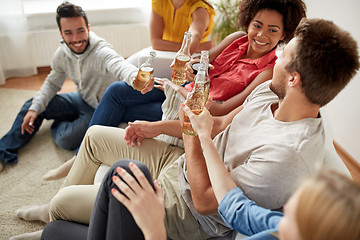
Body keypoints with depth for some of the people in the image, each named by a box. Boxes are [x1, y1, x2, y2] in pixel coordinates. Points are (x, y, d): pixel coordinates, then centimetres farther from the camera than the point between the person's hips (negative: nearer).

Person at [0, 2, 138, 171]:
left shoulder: (101, 52, -32)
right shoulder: (62, 53, -8)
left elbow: (121, 67, -54)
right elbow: (52, 83, 7)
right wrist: (35, 108, -5)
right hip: (81, 99, 7)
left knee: (66, 139, -23)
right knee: (32, 104, 5)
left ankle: (60, 125, 15)